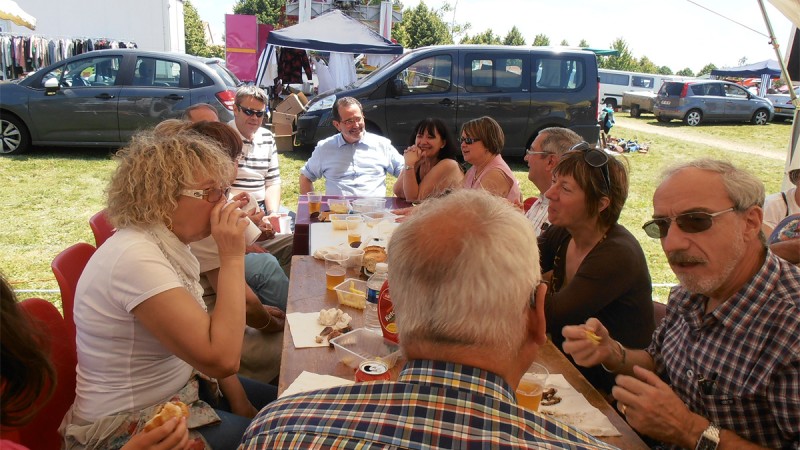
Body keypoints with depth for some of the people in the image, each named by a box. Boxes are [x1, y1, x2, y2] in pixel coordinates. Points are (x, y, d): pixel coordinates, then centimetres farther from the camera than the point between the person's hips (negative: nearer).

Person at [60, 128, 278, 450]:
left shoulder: (168, 241, -1)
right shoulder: (136, 258, -30)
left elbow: (204, 332, 7)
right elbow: (221, 358, -33)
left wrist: (237, 397, -1)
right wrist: (232, 258, -29)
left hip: (181, 388, 8)